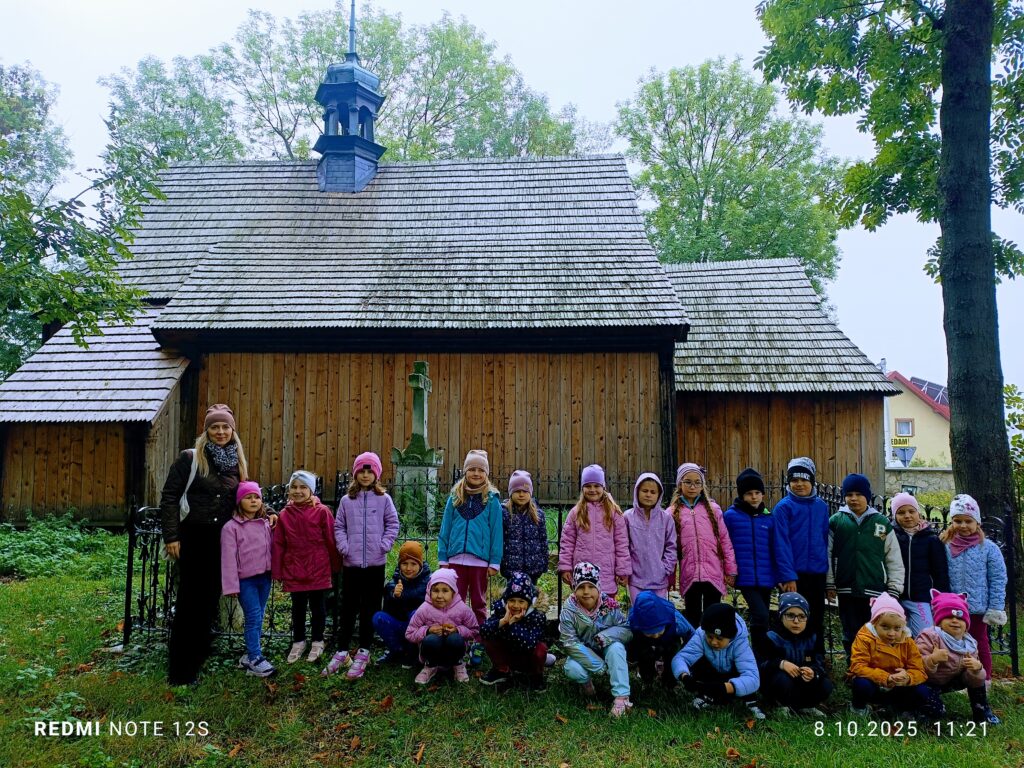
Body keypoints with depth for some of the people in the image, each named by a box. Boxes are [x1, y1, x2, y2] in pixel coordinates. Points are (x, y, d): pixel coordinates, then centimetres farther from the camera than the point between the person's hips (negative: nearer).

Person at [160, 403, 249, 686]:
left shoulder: (237, 463, 10)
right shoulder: (190, 458, -5)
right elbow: (169, 497, -6)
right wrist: (171, 537, -11)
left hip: (222, 542, 4)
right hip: (193, 538, -4)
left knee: (211, 599, 8)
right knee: (189, 600, 0)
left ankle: (198, 657, 22)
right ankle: (180, 669, 10)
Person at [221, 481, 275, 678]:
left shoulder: (266, 523, 7)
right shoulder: (231, 527, -9)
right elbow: (228, 558, -11)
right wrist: (231, 585, -13)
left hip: (264, 577, 5)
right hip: (245, 580, -5)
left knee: (258, 619, 12)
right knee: (253, 618, -8)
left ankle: (249, 655, 24)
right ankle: (255, 660, 0)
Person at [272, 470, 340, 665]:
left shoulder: (322, 512, -10)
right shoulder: (285, 514, 0)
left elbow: (331, 540, -4)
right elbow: (278, 545, 3)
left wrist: (336, 565, 1)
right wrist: (277, 571, 2)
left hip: (318, 569, -2)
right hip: (294, 570, 2)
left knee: (318, 606, 11)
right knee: (298, 607, 15)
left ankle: (317, 642, 27)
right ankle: (298, 641, 32)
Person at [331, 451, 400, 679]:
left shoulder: (384, 499, 1)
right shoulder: (347, 500, 4)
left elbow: (393, 524, 2)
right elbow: (339, 526, 6)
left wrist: (385, 545, -9)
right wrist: (343, 546, -7)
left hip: (375, 563, -1)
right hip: (351, 562, 1)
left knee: (370, 608, 7)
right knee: (348, 608, 8)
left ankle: (363, 652, 18)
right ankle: (342, 651, 19)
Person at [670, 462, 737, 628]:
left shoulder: (713, 508, 5)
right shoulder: (672, 513, 4)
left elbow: (725, 540, 4)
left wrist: (731, 570, 1)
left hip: (713, 573, 0)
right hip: (688, 575, 0)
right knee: (692, 618, 10)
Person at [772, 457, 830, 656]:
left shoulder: (821, 506, 5)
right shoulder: (783, 507, -8)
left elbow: (825, 539, 10)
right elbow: (782, 544, -12)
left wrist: (825, 567, 6)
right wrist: (788, 576, -16)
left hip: (817, 572, 4)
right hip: (794, 574, -4)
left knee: (817, 618, 15)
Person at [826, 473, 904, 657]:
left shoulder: (882, 523, 4)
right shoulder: (835, 521, 3)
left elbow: (894, 560, 6)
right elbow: (828, 554, 3)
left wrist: (894, 590, 2)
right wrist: (829, 584, 0)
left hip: (875, 591, 0)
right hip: (846, 590, 0)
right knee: (851, 635, 9)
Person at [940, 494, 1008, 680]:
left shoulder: (988, 548, -9)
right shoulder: (946, 547, -2)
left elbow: (998, 580, -8)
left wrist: (996, 609, -10)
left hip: (978, 608, -2)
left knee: (980, 644, 12)